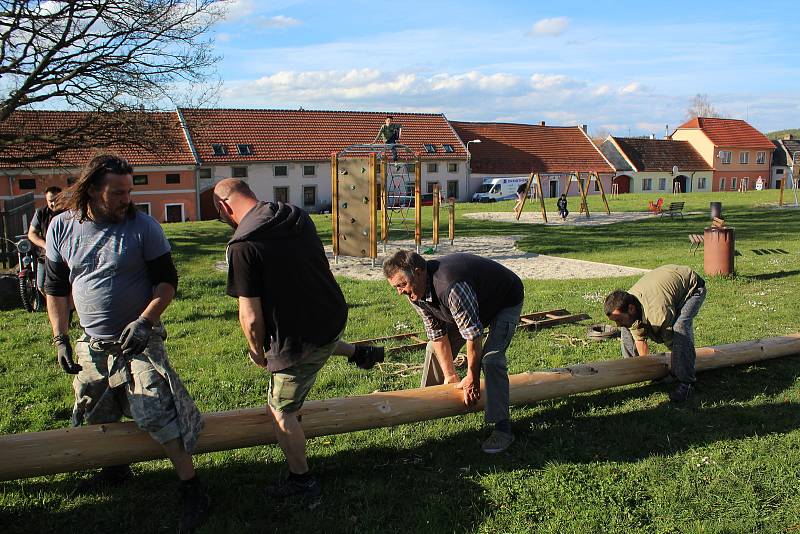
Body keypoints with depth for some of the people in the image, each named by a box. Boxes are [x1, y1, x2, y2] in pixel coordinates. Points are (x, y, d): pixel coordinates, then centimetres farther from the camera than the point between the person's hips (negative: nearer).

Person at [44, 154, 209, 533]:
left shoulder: (143, 227, -12)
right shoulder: (62, 228, -2)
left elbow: (167, 280, -8)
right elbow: (55, 287, 8)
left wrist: (144, 321, -21)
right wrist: (60, 337, 3)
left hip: (140, 341, -5)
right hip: (91, 345, 5)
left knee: (157, 414, -14)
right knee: (97, 417, 19)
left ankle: (192, 491, -4)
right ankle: (116, 470, 45)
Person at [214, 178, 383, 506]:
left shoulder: (242, 245, -22)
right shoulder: (298, 216, 1)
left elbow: (251, 316, -21)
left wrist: (257, 351, 0)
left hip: (299, 339, -7)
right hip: (335, 316, 7)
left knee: (282, 413, 13)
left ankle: (302, 483, 26)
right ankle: (359, 353, 48)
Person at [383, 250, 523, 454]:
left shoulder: (450, 286, -43)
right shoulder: (416, 294, -16)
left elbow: (473, 335, -36)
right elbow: (438, 335, -9)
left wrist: (472, 378, -25)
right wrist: (450, 376, -10)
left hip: (506, 300, -8)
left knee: (490, 358, -24)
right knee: (435, 348, 6)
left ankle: (503, 428, -15)